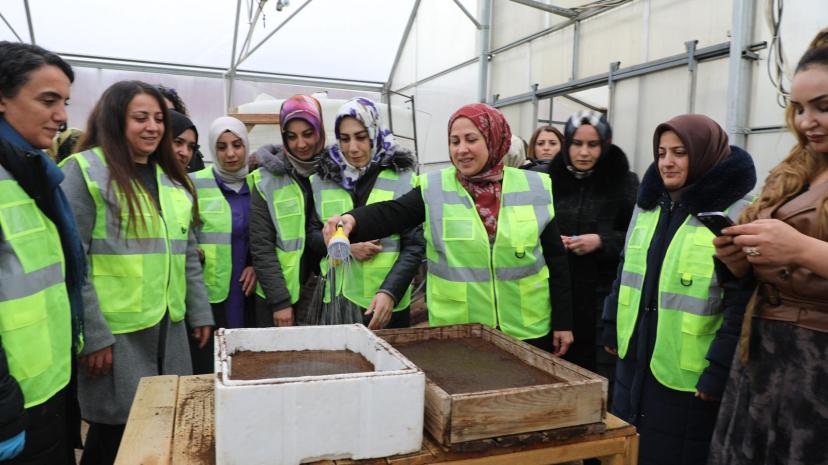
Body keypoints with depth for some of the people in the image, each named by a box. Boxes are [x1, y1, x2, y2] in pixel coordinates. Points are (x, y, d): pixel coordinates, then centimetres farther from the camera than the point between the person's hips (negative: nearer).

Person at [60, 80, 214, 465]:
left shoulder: (171, 178, 13)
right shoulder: (85, 170, -7)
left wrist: (200, 313, 13)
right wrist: (92, 334, -15)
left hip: (168, 326, 6)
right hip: (114, 332, -6)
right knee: (116, 433, 6)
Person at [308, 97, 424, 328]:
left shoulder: (403, 178, -5)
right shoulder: (322, 179, 4)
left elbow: (414, 246, -7)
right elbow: (310, 233, 7)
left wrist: (390, 292, -20)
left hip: (387, 301, -2)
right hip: (334, 299, 2)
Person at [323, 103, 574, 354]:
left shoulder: (534, 188, -2)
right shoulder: (434, 188, -5)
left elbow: (556, 258, 2)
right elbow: (390, 213, -19)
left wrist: (563, 321, 2)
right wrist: (353, 221, -40)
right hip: (456, 330, -1)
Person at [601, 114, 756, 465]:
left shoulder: (737, 214, -14)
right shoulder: (648, 204, 8)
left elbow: (742, 304, -17)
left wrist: (719, 372, -18)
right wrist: (612, 328, 13)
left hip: (688, 373, -6)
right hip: (635, 359, 6)